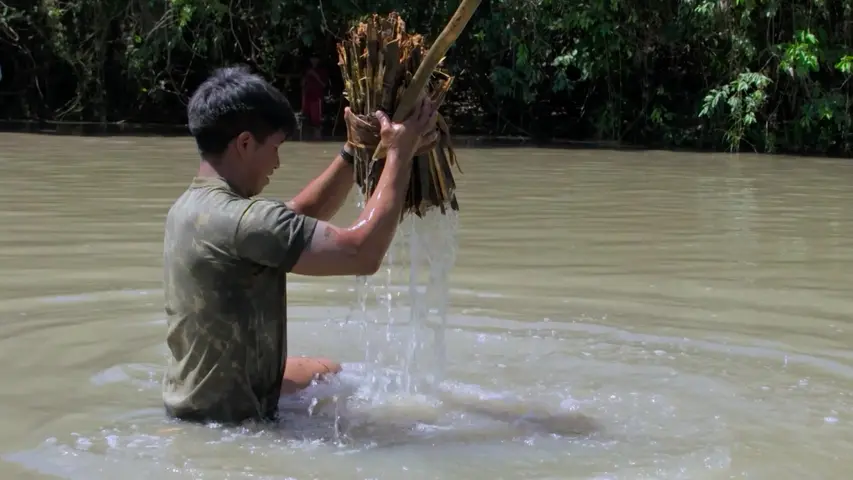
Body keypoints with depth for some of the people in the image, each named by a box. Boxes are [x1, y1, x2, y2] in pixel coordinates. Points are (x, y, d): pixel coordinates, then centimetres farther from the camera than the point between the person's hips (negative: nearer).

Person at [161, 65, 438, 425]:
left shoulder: (193, 206, 4)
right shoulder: (239, 220, -28)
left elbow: (300, 217, 14)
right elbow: (363, 253, -28)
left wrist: (355, 152, 5)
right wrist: (399, 155, -18)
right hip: (227, 420, -10)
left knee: (330, 373, 28)